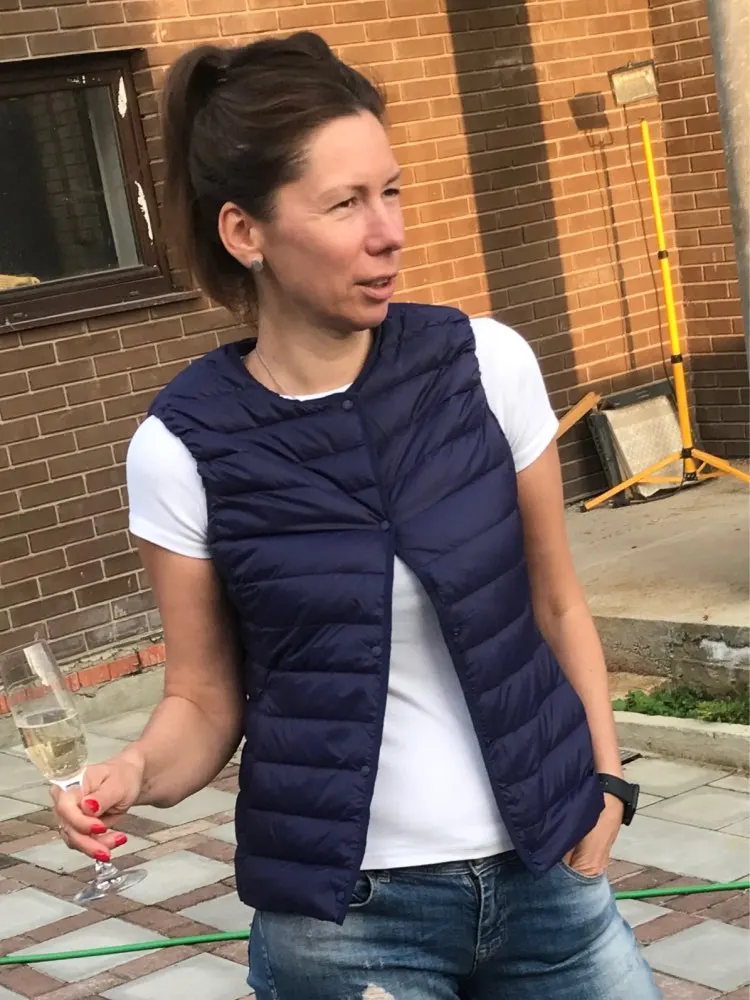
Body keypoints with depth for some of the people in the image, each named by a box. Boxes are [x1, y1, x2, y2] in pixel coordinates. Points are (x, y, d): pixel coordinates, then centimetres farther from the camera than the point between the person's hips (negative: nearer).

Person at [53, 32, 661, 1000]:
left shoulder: (484, 363, -6)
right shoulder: (182, 446, -10)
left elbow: (554, 603, 6)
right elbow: (205, 696, 0)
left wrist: (605, 781, 3)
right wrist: (137, 771, -19)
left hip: (544, 877, 2)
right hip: (340, 917, -2)